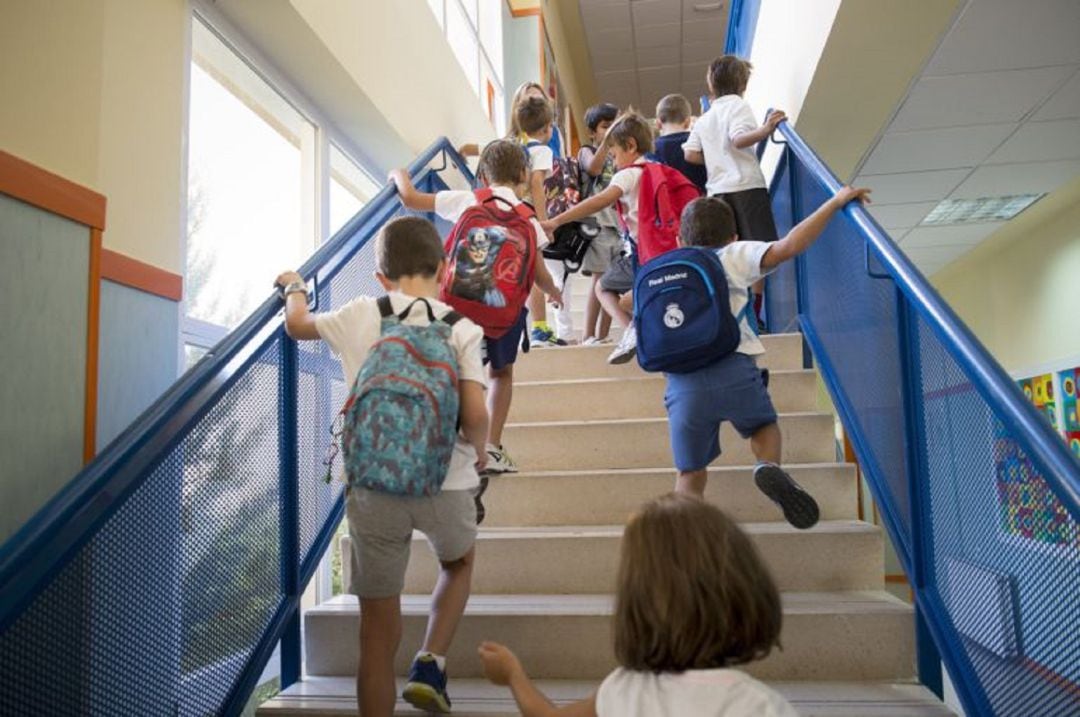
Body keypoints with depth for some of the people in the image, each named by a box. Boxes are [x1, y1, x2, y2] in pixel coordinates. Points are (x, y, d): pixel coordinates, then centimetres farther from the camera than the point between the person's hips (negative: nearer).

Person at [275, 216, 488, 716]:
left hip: (373, 487, 1)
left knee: (378, 630, 13)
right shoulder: (461, 328, -2)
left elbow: (297, 325, 21)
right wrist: (479, 451, 9)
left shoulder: (360, 316, 2)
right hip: (444, 484, 0)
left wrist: (294, 287, 42)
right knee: (457, 565, 32)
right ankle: (430, 664, 15)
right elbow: (474, 416, -13)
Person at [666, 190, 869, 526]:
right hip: (733, 370, -2)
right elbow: (787, 247, 0)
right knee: (764, 425, 27)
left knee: (690, 474, 14)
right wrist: (835, 202, 7)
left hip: (682, 385, 2)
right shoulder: (732, 256, 15)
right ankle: (770, 467, -3)